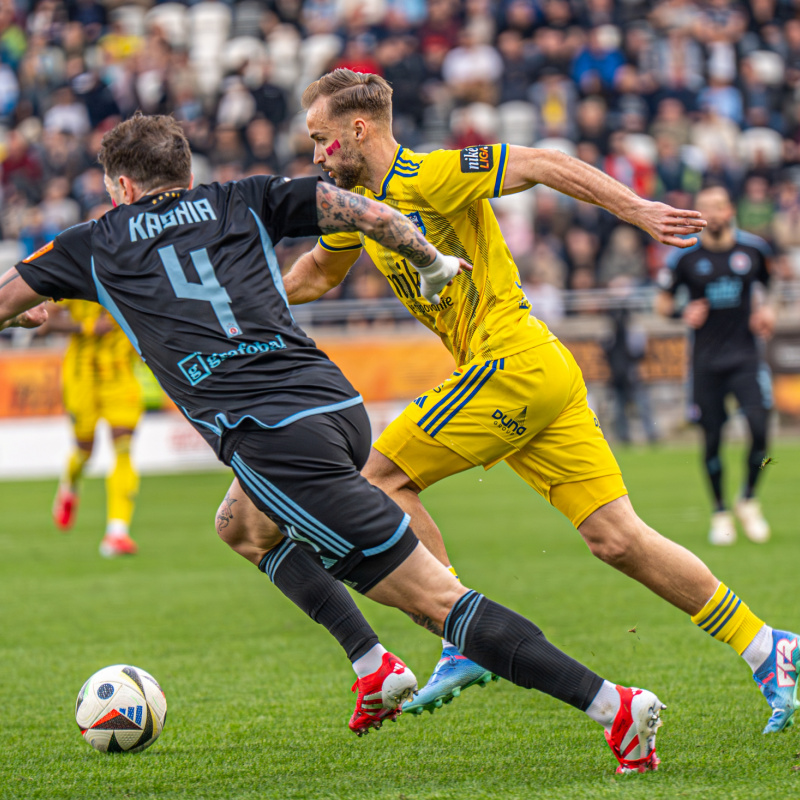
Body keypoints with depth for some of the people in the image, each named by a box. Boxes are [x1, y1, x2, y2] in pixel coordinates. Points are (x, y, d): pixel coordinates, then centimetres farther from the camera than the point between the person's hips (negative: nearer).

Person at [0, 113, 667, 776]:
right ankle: (373, 666, 19)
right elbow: (369, 214, 9)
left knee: (432, 597, -7)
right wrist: (433, 265, 25)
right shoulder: (243, 203, 20)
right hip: (340, 405, 5)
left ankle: (611, 704, -16)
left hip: (274, 439, -5)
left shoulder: (94, 247, 16)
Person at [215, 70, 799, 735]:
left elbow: (544, 164, -15)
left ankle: (468, 643, -4)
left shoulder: (428, 178, -11)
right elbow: (317, 273, 35)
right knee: (617, 539, 2)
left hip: (513, 365, -9)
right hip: (545, 376, 9)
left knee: (381, 477, -4)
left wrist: (634, 208, -20)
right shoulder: (360, 202, 17)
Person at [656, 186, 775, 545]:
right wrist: (684, 313, -12)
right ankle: (720, 513, 19)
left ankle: (748, 500, 9)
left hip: (745, 354, 0)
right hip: (706, 360, 0)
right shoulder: (686, 256, -3)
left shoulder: (754, 249, 2)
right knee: (712, 438, 1)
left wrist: (767, 310, 1)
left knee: (759, 427, -15)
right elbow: (663, 300, 7)